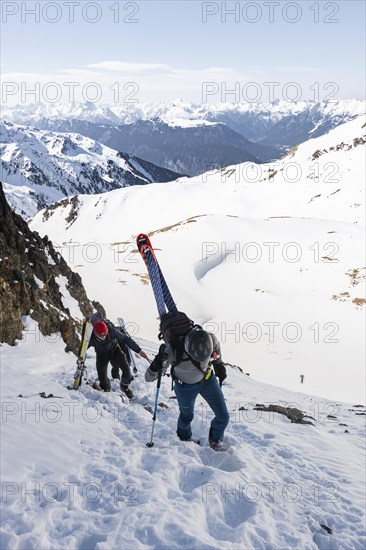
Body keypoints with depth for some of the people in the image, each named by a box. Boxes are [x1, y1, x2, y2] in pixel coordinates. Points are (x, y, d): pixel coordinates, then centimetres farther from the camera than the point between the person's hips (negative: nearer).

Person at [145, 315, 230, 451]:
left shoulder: (210, 339, -34)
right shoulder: (172, 351, -41)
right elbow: (149, 378, -31)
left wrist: (219, 365, 9)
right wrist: (156, 366, -52)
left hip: (208, 380, 2)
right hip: (185, 386, -2)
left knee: (223, 417, 6)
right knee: (187, 415, 23)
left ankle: (215, 440, 40)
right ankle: (184, 438, 59)